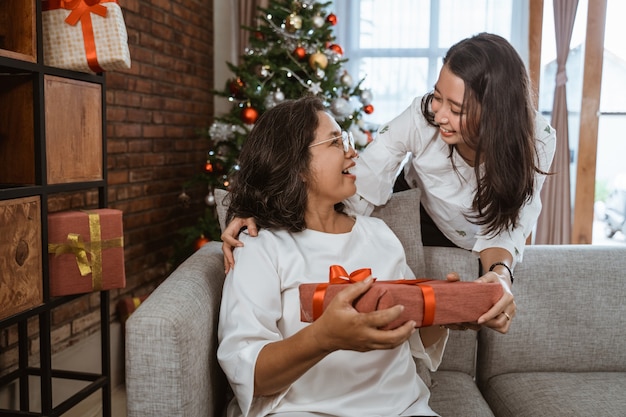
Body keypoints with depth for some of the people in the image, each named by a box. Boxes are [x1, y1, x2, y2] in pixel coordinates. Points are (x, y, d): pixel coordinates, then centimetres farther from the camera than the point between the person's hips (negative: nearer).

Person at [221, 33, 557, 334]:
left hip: (477, 249, 1)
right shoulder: (422, 116, -33)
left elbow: (505, 229, -29)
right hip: (417, 218, 0)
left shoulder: (535, 142, -30)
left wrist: (500, 274, -53)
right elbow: (355, 191, -35)